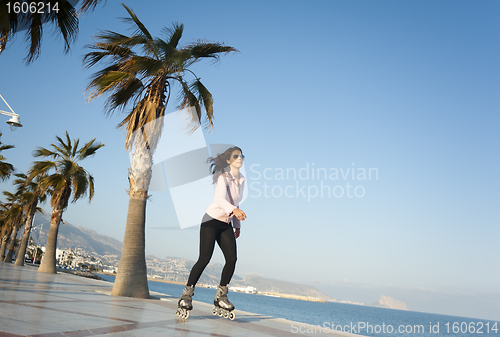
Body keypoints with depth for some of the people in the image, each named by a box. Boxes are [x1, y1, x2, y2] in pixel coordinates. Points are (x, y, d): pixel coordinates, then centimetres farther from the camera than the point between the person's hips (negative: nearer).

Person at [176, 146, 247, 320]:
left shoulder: (241, 179, 7)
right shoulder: (223, 177, -16)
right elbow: (220, 199, -34)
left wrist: (237, 225, 21)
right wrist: (234, 210, -52)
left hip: (226, 225, 7)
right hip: (211, 221, -6)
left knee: (232, 259, -8)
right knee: (204, 259, -14)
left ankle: (220, 298, 4)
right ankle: (186, 295, -1)